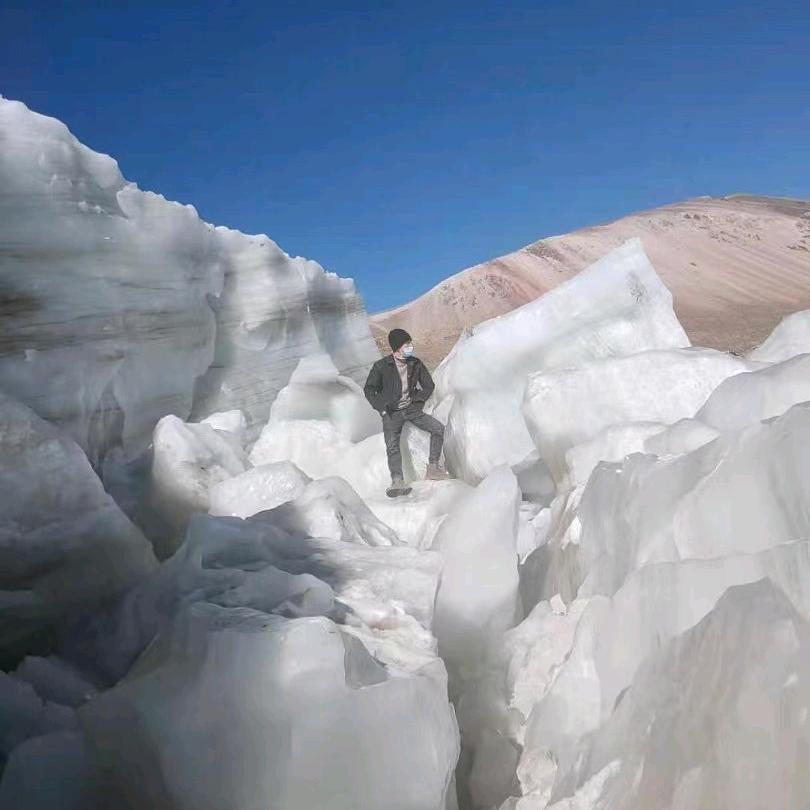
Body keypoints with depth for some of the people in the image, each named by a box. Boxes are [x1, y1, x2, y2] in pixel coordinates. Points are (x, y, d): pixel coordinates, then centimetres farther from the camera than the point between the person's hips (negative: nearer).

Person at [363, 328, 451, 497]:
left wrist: (414, 399, -2)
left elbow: (429, 386, 12)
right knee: (392, 445, -21)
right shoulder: (381, 366, -4)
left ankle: (432, 469, -7)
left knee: (438, 428, -13)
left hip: (412, 409, 3)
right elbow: (369, 389, 1)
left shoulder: (416, 364, 5)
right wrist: (381, 407, -10)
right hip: (391, 412, -3)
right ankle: (397, 481, -32)